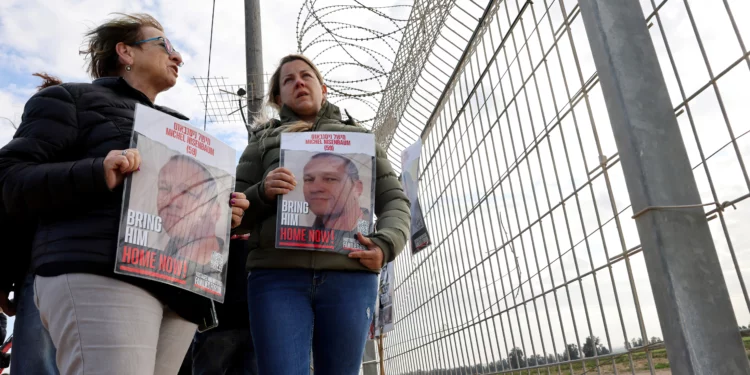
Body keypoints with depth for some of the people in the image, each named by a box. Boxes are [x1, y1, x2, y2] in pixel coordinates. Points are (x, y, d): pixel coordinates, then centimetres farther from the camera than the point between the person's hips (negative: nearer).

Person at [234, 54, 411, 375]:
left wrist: (385, 245, -6)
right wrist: (262, 193, -8)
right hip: (277, 275, 0)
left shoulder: (359, 137, 22)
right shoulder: (263, 142, 21)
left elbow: (394, 201, 15)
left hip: (349, 275, 1)